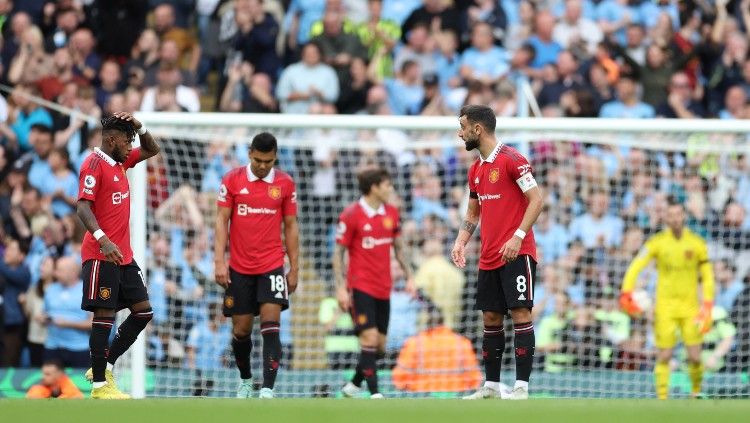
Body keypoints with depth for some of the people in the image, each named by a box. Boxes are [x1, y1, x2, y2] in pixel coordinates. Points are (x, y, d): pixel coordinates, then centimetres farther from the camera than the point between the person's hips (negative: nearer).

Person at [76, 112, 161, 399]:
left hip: (123, 255, 9)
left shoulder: (119, 162, 14)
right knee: (105, 316, -8)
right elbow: (82, 207, -20)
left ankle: (105, 367, 16)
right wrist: (102, 239, -34)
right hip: (101, 256, -9)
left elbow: (151, 150, 29)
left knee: (143, 311, 7)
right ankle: (99, 385, -4)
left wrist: (139, 128, 7)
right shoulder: (94, 165, -11)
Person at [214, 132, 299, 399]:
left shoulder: (285, 183, 2)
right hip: (239, 268, 1)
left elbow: (290, 227, 7)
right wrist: (219, 261, -9)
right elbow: (222, 221, 0)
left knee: (271, 326, -14)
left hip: (272, 267, -1)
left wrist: (294, 268, 6)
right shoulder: (232, 180, 0)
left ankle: (267, 390, -18)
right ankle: (245, 381, 30)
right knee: (241, 330, 6)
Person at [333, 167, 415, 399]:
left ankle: (353, 385, 25)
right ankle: (375, 394, -16)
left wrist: (409, 276, 10)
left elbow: (398, 247, 18)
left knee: (379, 345, 7)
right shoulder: (351, 215, -9)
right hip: (360, 288, -6)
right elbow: (338, 252, -7)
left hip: (383, 289, 6)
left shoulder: (391, 213, 8)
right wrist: (340, 287, -13)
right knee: (370, 338, -16)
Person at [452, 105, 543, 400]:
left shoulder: (512, 159, -9)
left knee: (520, 313, -10)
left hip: (517, 253, -8)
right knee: (490, 318, 8)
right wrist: (461, 242, 9)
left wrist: (518, 236, -21)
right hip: (488, 258, 8)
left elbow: (536, 199, -13)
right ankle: (491, 386, 13)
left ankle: (522, 387, -11)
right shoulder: (476, 170, 16)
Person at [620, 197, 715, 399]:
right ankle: (662, 399, 4)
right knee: (664, 357, -4)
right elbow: (635, 267, -8)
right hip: (665, 305, -1)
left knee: (695, 357, -3)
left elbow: (707, 277, 7)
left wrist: (707, 306, 0)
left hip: (690, 307, 1)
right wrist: (626, 293, -21)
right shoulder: (657, 242, -4)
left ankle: (697, 392, 22)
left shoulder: (697, 243, 0)